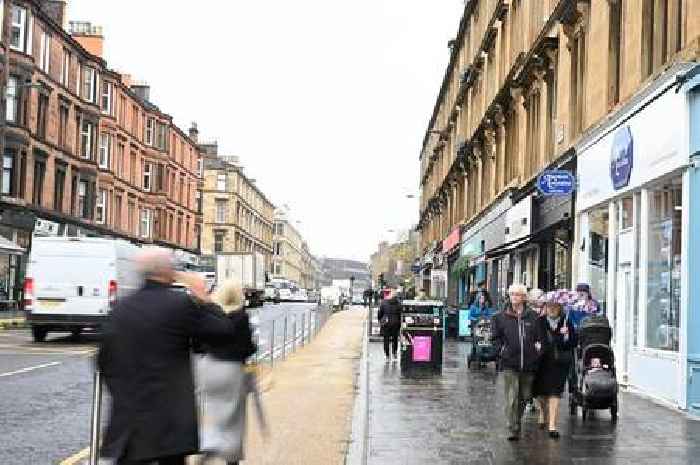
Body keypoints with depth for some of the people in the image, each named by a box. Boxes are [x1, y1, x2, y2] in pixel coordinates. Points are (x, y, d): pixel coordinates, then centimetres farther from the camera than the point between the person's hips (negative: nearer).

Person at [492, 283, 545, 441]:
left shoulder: (533, 316, 3)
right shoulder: (501, 317, 3)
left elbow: (540, 336, 11)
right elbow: (496, 337, 12)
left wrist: (537, 348, -3)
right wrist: (502, 349, -1)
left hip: (529, 363, 2)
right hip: (510, 364, -2)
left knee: (525, 396, 14)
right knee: (512, 398, -9)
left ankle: (517, 420, 35)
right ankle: (512, 429, -7)